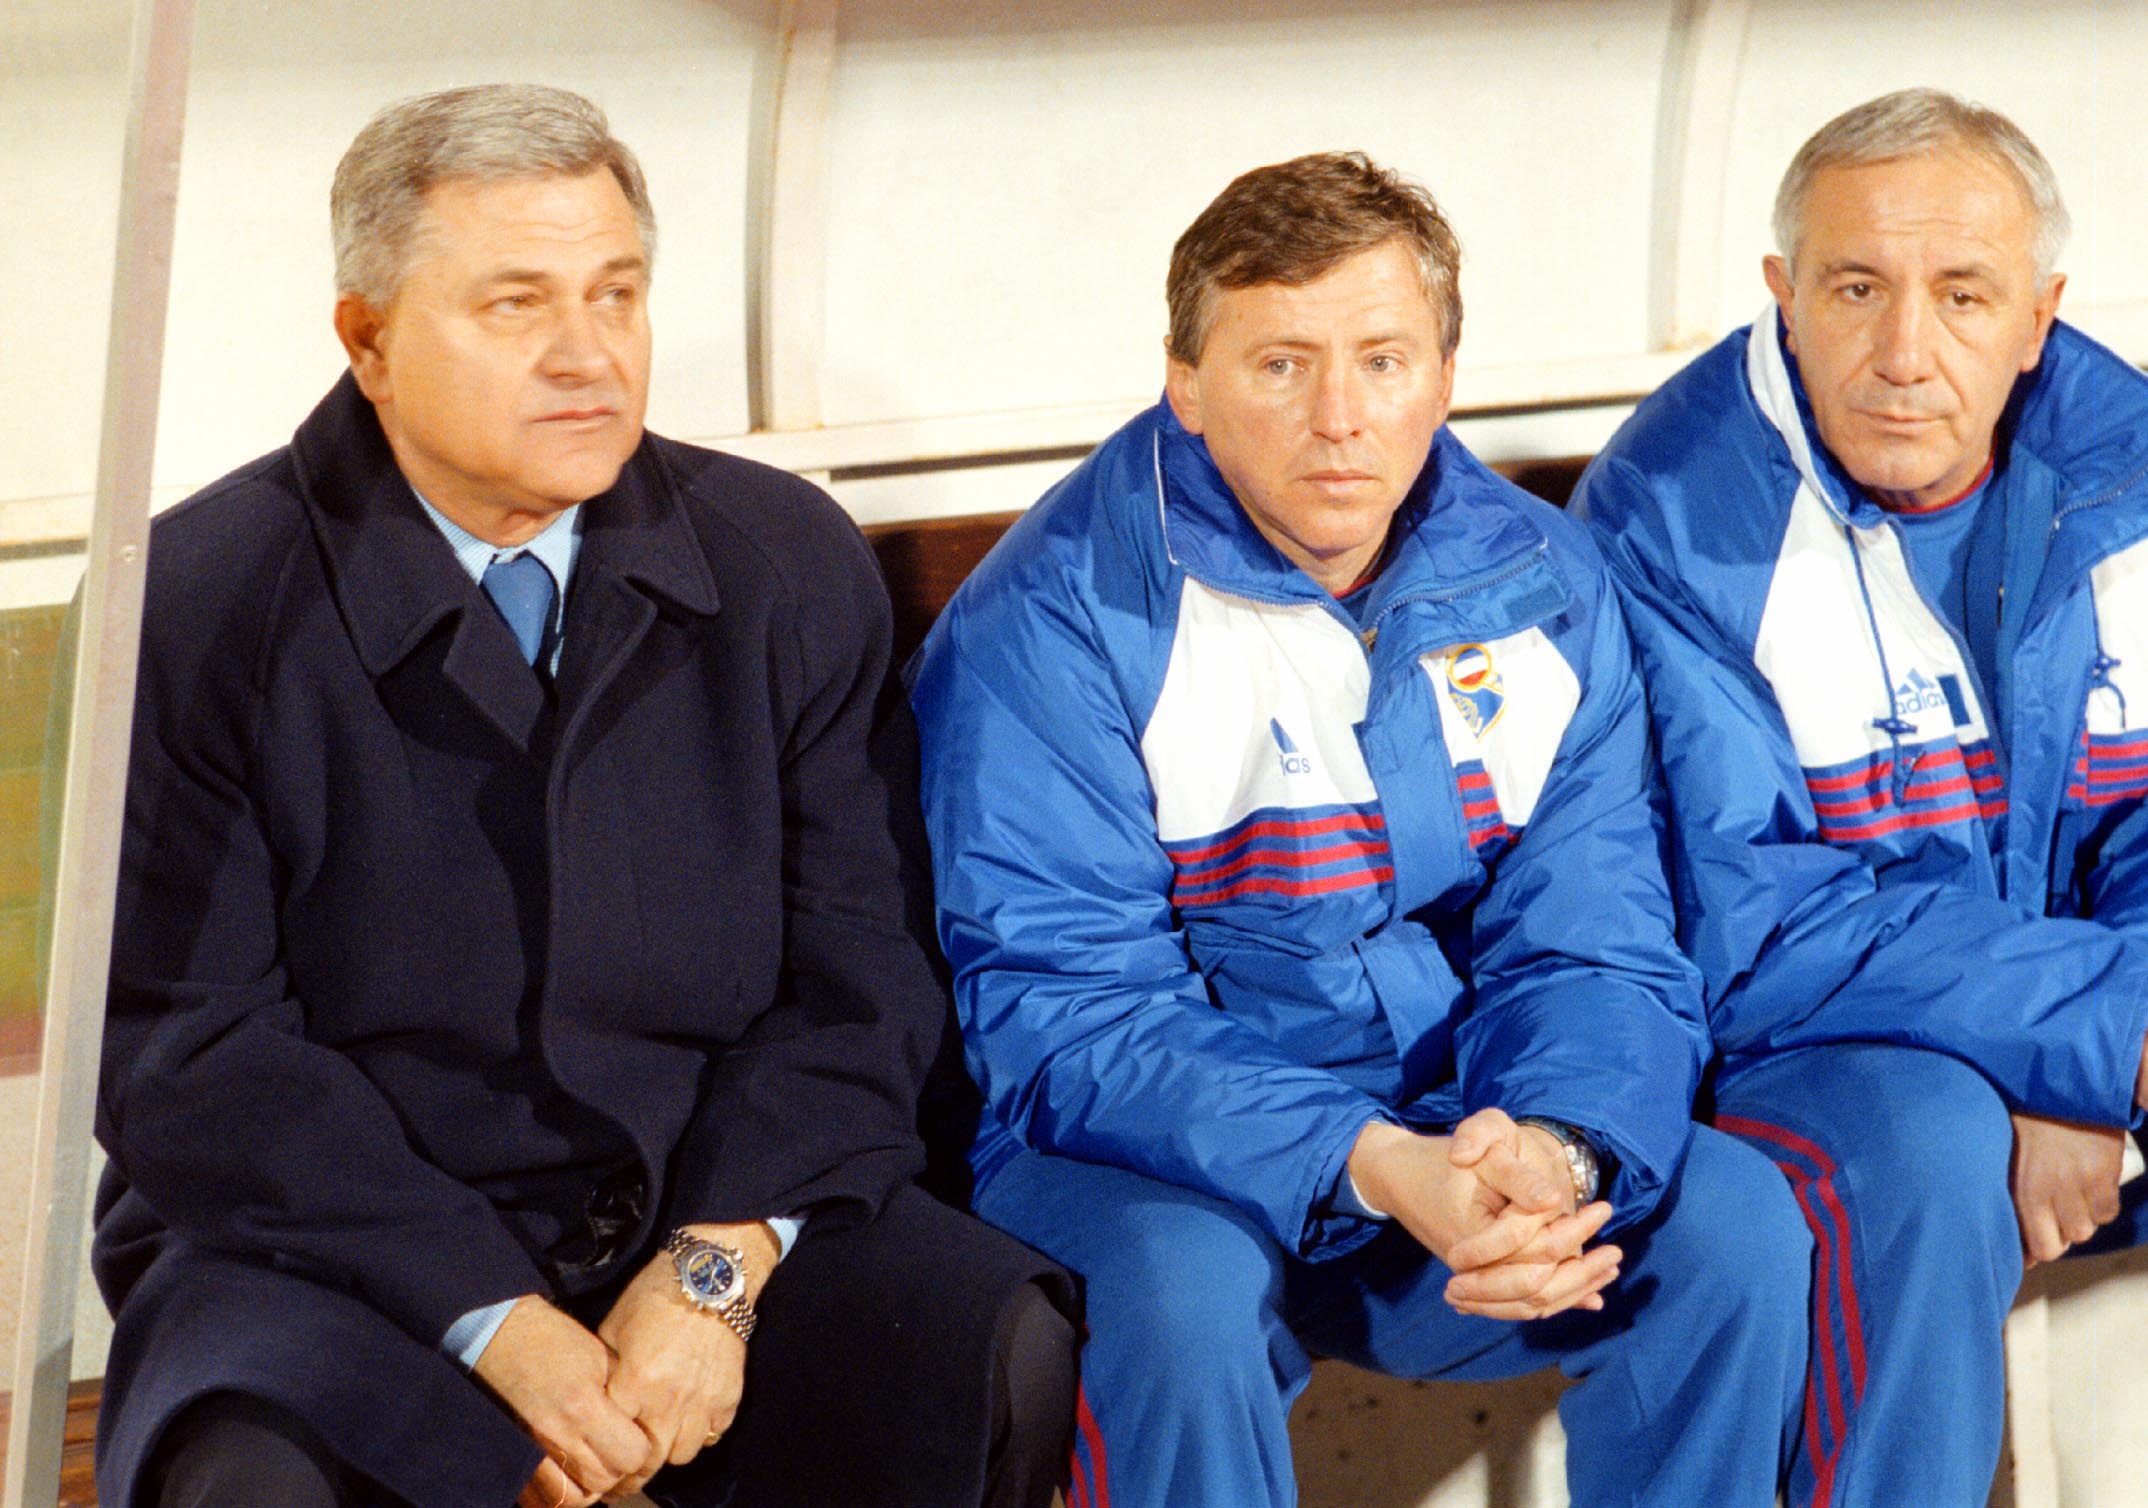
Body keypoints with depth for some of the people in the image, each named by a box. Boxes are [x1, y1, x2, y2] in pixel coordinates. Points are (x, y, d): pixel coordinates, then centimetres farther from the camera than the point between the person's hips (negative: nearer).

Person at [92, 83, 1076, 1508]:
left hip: (719, 1216, 3)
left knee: (1016, 1365, -23)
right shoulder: (191, 607, -6)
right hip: (329, 1254, -3)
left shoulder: (790, 565, 5)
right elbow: (192, 1054, -9)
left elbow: (862, 974, 3)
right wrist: (498, 1326, -17)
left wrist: (714, 1268, -13)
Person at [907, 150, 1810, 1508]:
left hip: (1459, 1141, 4)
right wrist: (1369, 1169, -34)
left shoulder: (1542, 587, 3)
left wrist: (1555, 1145, -26)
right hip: (1156, 1162, -4)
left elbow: (1595, 948, -1)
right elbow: (1067, 1022, -19)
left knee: (1735, 1220, -19)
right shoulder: (1048, 629, -13)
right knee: (1184, 1285, -36)